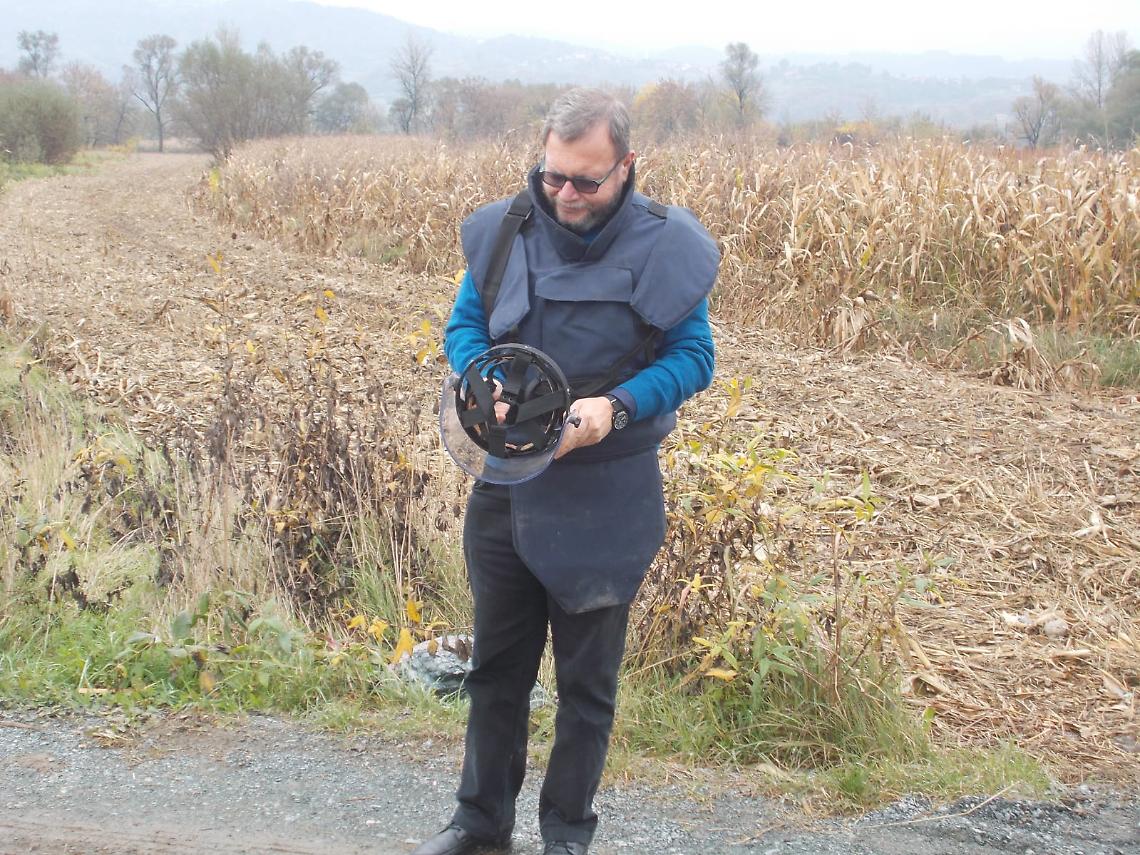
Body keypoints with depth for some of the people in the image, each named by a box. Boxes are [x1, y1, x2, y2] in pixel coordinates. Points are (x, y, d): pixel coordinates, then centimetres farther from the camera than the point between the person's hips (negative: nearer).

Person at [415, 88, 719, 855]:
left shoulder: (662, 247, -12)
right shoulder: (505, 229, -3)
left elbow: (693, 357, -7)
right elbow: (464, 327, 4)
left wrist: (615, 406, -24)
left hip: (607, 500, -3)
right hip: (507, 483, 4)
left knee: (587, 677, 10)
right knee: (497, 663, 17)